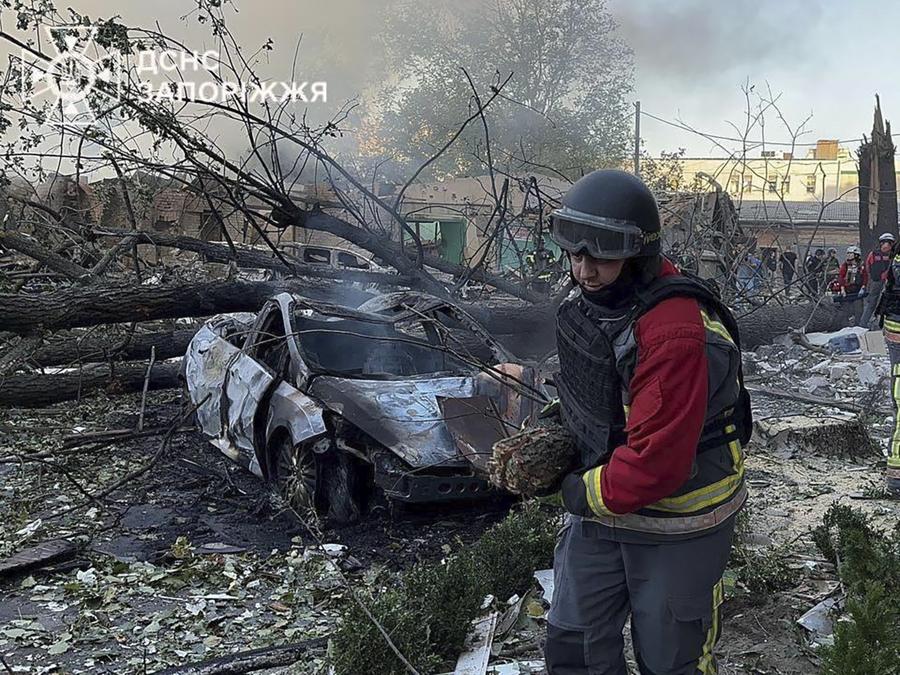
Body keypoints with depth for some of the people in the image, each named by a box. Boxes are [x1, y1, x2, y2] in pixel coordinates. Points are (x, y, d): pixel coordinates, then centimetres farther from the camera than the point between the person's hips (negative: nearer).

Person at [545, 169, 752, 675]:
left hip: (675, 530, -8)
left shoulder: (675, 333, -31)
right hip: (602, 508, 8)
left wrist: (585, 495, -18)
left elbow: (656, 461, -32)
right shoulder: (588, 302, -1)